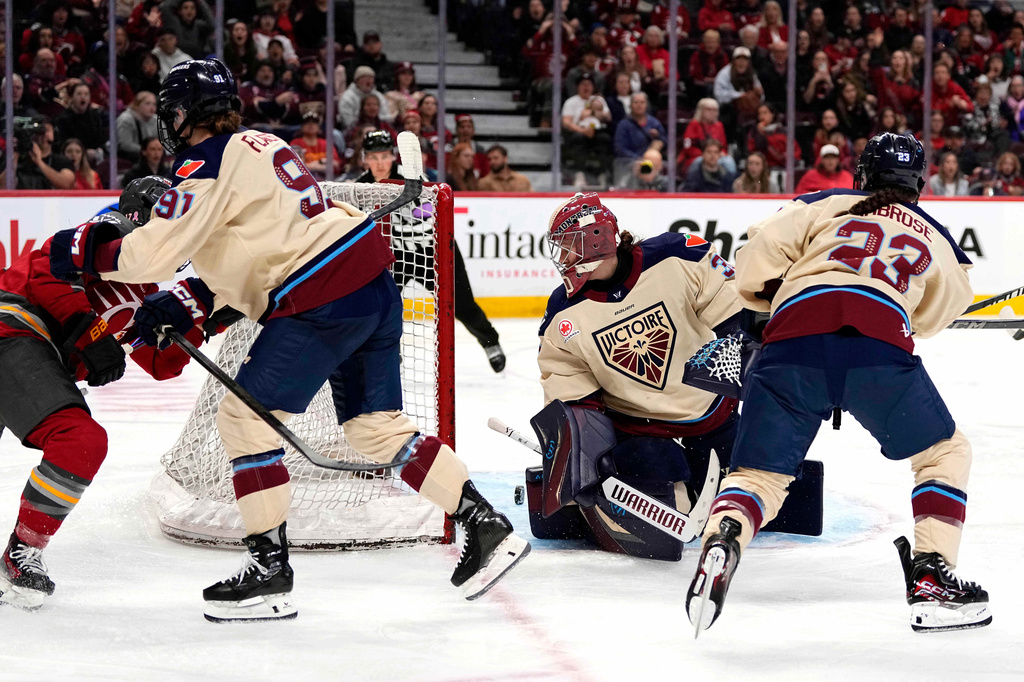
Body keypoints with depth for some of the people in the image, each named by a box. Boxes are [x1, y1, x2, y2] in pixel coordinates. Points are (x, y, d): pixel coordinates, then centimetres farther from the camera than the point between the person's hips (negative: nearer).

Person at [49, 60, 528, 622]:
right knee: (377, 427, 16)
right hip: (373, 285, 9)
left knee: (246, 418, 0)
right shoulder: (258, 146, 22)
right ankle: (487, 527, 16)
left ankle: (269, 567, 0)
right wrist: (185, 309, 16)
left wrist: (83, 248, 2)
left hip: (322, 300, -9)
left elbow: (153, 254, -14)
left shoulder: (207, 165, -7)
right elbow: (244, 250, 25)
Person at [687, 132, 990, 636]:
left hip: (791, 346, 1)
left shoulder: (823, 206, 27)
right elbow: (933, 316, 45)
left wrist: (778, 300, 34)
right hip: (879, 346, -1)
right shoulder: (937, 238, 32)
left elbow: (754, 266, 14)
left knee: (758, 473, 11)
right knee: (945, 454, 22)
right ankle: (931, 581, 9)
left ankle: (721, 541, -20)